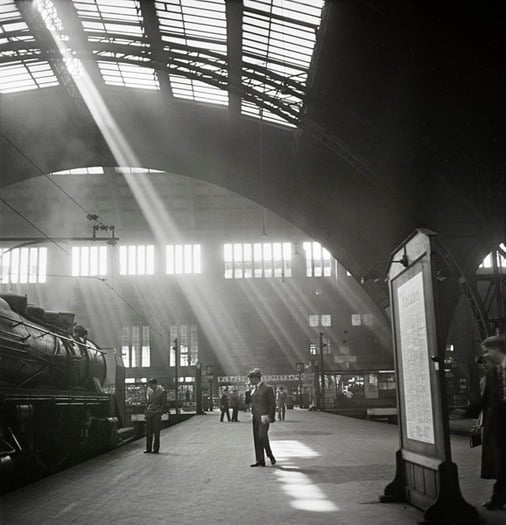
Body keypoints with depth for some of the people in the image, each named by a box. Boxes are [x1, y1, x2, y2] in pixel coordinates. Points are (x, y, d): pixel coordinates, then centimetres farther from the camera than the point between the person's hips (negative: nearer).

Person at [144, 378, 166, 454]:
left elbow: (164, 404, -5)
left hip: (156, 414, -5)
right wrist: (146, 411, 10)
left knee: (156, 433, -2)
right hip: (149, 414, 5)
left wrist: (159, 414, -12)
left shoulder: (162, 392, -3)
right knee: (148, 432, 4)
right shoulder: (150, 391, 14)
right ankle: (148, 449, 10)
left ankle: (156, 449, 5)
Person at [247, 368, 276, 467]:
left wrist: (270, 417, -12)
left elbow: (273, 404, -7)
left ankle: (270, 456, 5)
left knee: (262, 437, -15)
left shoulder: (267, 388, -7)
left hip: (264, 417, -7)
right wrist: (252, 415, 12)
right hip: (255, 417, 7)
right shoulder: (254, 389, 15)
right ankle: (260, 461, 7)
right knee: (257, 439, 4)